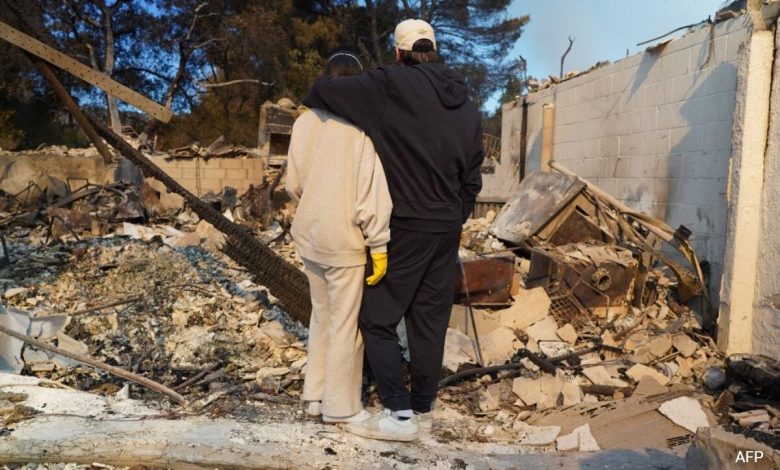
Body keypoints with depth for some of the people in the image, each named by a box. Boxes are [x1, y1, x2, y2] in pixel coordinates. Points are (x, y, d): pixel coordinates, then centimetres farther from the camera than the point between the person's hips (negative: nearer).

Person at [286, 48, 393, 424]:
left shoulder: (305, 122, 1)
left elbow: (293, 184, 7)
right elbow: (372, 190, -16)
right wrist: (379, 245, -11)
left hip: (310, 236, 6)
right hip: (345, 240, -6)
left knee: (321, 316, 20)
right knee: (345, 325, 6)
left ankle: (315, 395, 29)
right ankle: (341, 407, 17)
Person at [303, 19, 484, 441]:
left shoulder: (393, 86, -9)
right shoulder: (466, 106, 11)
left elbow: (325, 90, -8)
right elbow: (472, 178, 13)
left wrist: (311, 99, 15)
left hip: (406, 226, -6)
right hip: (447, 230, 6)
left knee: (377, 318, 3)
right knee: (430, 322, 12)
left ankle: (398, 413, 1)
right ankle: (422, 409, 21)